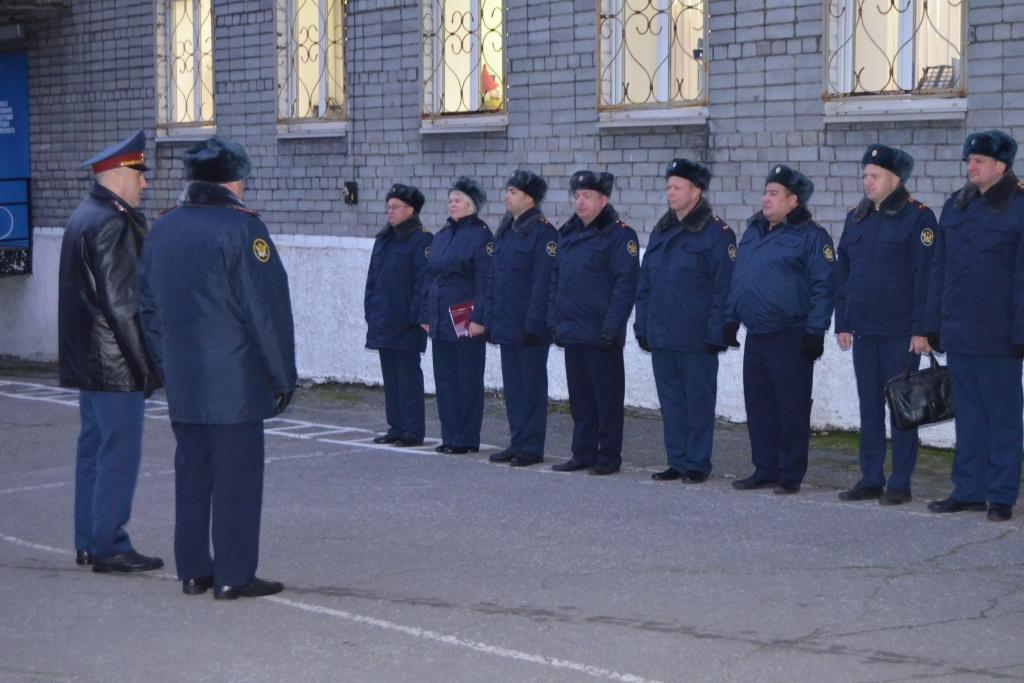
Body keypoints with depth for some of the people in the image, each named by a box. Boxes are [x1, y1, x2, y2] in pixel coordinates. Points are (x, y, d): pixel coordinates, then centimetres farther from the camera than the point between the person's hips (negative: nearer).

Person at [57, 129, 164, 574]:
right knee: (120, 451, -5)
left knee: (94, 448, 14)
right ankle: (109, 547, -1)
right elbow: (121, 303, -21)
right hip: (115, 364, -10)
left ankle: (88, 543, 20)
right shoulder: (112, 225, -18)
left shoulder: (83, 217, 14)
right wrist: (147, 366, -17)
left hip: (87, 361, 10)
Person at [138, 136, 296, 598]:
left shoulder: (163, 229, 9)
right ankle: (233, 576, 0)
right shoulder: (241, 228, -12)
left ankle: (193, 569, 17)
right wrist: (282, 377, -6)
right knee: (237, 474, -1)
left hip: (182, 381, 7)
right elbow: (266, 309, -13)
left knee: (191, 471, 13)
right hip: (234, 380, -6)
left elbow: (149, 308, 15)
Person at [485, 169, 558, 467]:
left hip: (529, 328, -8)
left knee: (531, 385, -1)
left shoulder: (543, 232, -11)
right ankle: (518, 443, 19)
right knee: (512, 386, 12)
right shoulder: (505, 232, 15)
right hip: (506, 326, 8)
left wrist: (533, 324, -19)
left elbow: (543, 283, -16)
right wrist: (490, 319, 12)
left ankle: (532, 447, 4)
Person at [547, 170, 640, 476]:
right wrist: (554, 321, 10)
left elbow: (625, 284, -14)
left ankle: (609, 457, 7)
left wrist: (612, 328, -18)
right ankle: (583, 453, 19)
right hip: (571, 332, 7)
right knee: (579, 395, 12)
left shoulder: (619, 234, -8)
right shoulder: (567, 234, 14)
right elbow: (556, 279, 18)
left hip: (600, 334, -7)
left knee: (607, 396, 1)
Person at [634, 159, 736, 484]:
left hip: (696, 340, -7)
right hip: (661, 336, 7)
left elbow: (723, 288, -11)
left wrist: (715, 334, -14)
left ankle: (697, 465, 9)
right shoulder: (661, 232, 14)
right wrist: (642, 326, 12)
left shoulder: (716, 233, -7)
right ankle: (677, 461, 18)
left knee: (698, 402, 1)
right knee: (671, 402, 10)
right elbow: (645, 284, 18)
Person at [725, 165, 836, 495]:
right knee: (758, 405, 10)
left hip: (791, 338, -7)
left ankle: (790, 475, 5)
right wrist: (731, 319, 17)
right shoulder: (753, 231, 15)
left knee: (791, 408, -2)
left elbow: (824, 286, -10)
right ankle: (765, 469, 20)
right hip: (755, 334, 7)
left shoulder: (811, 236, -7)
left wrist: (815, 330, -15)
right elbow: (737, 278, 22)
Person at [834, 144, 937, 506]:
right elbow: (843, 272, 15)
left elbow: (925, 274, -10)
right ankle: (870, 480, 17)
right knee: (869, 407, 10)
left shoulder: (918, 217, -6)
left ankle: (900, 484, 7)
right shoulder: (856, 218, 12)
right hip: (863, 330, 6)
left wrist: (921, 328, -14)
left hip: (900, 332, -6)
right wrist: (842, 323, 10)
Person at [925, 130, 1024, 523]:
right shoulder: (955, 206, 10)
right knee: (967, 414, 11)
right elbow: (939, 268, 13)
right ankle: (969, 490, 18)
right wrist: (934, 324, 9)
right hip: (958, 333, 6)